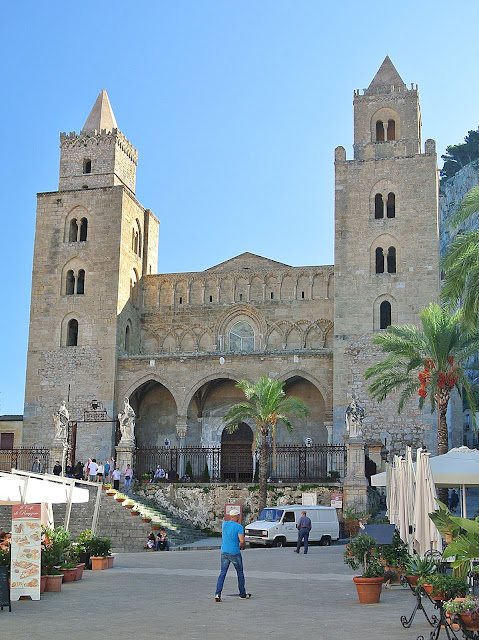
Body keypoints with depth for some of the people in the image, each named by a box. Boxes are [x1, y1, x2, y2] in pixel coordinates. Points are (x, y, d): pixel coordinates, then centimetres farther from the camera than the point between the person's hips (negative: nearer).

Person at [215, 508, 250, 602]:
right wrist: (243, 546, -1)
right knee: (240, 573, 13)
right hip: (235, 553, -4)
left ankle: (218, 593, -11)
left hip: (224, 552, 4)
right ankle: (242, 594, 24)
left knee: (222, 573, 5)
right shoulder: (239, 527, -14)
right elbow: (242, 541, -20)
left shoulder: (224, 523, 3)